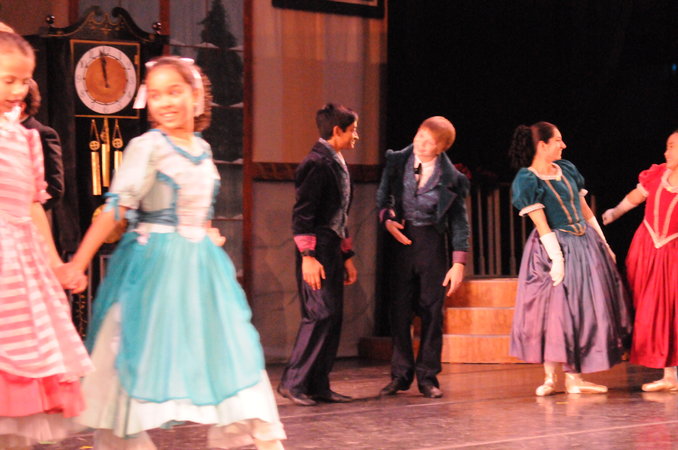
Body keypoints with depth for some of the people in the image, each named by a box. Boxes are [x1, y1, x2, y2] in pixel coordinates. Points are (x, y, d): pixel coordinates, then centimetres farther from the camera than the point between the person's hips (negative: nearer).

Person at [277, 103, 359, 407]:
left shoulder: (337, 164, 17)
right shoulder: (317, 163, -12)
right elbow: (302, 214, -16)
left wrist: (347, 257, 22)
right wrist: (308, 256, -21)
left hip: (333, 250, 10)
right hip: (317, 252, -10)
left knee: (333, 317, 8)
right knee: (320, 314, -13)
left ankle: (318, 385, 12)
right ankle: (293, 382, -8)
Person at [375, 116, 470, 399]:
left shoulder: (452, 178, -1)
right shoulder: (397, 162, 4)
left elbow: (459, 222, 2)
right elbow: (382, 197, 12)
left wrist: (458, 263, -3)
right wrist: (387, 219, -9)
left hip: (433, 244, -1)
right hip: (401, 240, 1)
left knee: (432, 312, 2)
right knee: (399, 311, 2)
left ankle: (427, 377, 11)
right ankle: (400, 375, 12)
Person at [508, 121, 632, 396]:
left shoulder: (567, 169, 10)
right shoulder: (527, 180, -9)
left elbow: (585, 210, 14)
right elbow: (541, 224, -15)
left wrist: (603, 243, 12)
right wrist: (556, 258, -20)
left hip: (585, 244, 7)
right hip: (555, 247, -7)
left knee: (586, 310, 4)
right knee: (555, 310, -7)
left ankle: (574, 378, 9)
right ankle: (550, 379, 1)